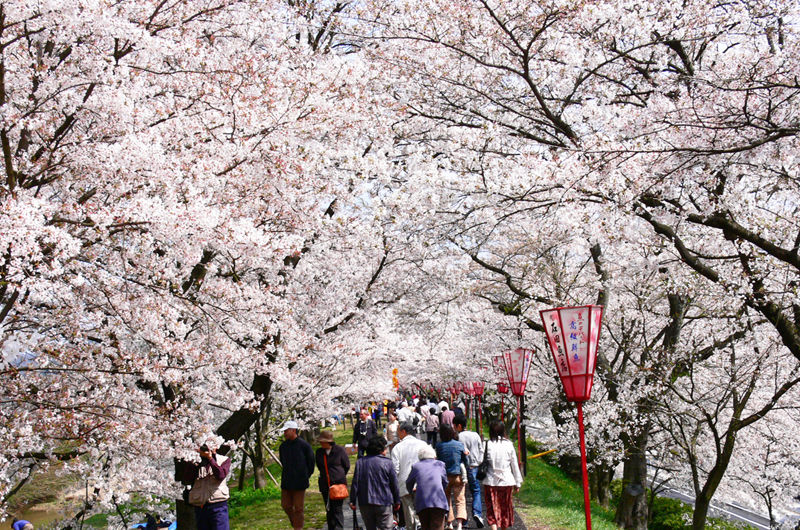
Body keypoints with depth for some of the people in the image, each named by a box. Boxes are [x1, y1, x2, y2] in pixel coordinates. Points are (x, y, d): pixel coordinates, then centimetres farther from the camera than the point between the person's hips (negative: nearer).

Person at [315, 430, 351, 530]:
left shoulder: (339, 450, -9)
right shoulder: (319, 452, 3)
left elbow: (347, 466, 3)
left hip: (338, 484, -4)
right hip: (325, 485, 4)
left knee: (337, 509, -9)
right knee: (329, 510, 10)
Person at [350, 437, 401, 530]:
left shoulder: (360, 462, 4)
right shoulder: (387, 463, -2)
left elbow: (355, 483, 0)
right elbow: (394, 484, 1)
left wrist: (352, 501, 4)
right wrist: (397, 501, 10)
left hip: (364, 504, 3)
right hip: (384, 503, -3)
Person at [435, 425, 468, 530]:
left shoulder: (439, 446, -6)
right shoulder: (459, 445, -4)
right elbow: (465, 462, 4)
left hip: (444, 477, 1)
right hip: (458, 475, -1)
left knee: (447, 500, 16)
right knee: (460, 500, 1)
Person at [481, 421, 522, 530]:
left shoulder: (487, 444, -5)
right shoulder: (508, 444, -2)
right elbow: (515, 465, 4)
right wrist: (517, 483, 11)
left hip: (490, 481, -1)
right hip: (506, 481, 2)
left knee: (492, 509, 1)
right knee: (505, 508, 18)